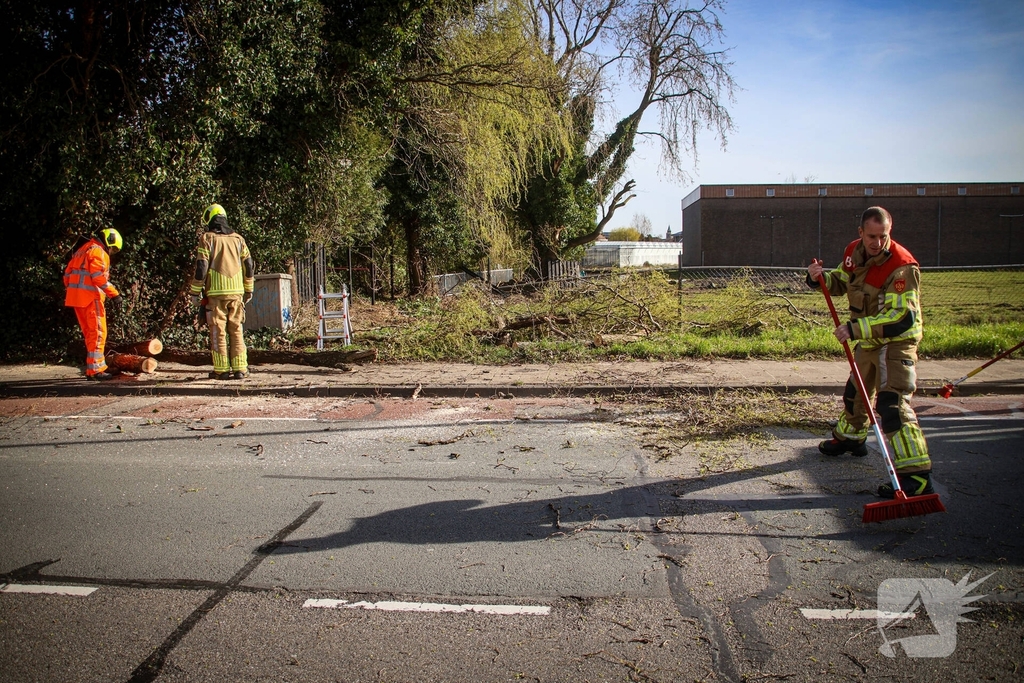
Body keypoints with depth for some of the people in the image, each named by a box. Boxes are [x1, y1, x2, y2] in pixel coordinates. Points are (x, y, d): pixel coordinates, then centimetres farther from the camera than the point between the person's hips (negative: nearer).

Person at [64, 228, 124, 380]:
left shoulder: (82, 250, 21)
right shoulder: (98, 251, -8)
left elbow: (68, 274, 20)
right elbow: (99, 276, -20)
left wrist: (69, 290, 22)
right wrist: (114, 294, -23)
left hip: (74, 296, 9)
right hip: (90, 297, -9)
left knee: (90, 334, 15)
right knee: (98, 333, -6)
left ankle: (92, 367, 18)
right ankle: (95, 370, -9)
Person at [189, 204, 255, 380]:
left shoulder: (207, 238, -1)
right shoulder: (237, 238, 10)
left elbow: (201, 267, -7)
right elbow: (249, 266, 10)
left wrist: (195, 292, 1)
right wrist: (248, 290, 19)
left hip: (216, 292, -3)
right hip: (236, 292, 3)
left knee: (218, 331, 2)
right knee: (236, 330, 7)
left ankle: (222, 370, 2)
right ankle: (240, 369, 4)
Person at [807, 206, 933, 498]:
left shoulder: (902, 266, -26)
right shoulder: (854, 251, -3)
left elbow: (900, 317, -31)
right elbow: (841, 282, 13)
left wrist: (856, 329, -37)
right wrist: (821, 277, -9)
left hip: (896, 341, -8)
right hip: (868, 340, 8)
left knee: (892, 404, -21)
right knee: (856, 391, 27)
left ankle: (917, 475, -22)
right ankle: (850, 437, 53)